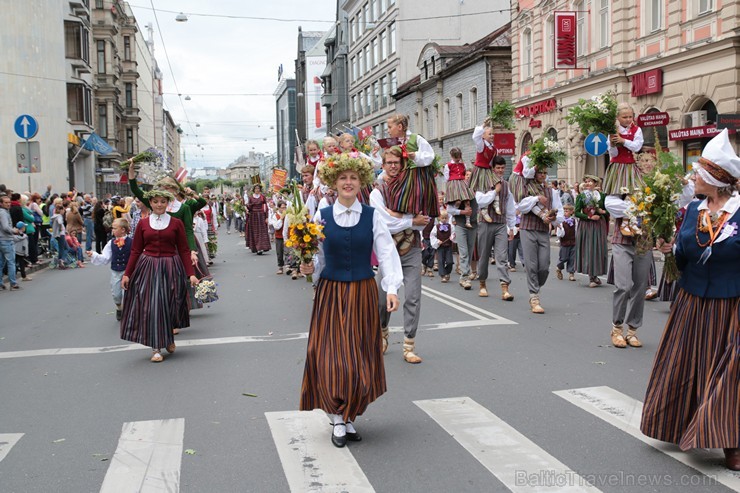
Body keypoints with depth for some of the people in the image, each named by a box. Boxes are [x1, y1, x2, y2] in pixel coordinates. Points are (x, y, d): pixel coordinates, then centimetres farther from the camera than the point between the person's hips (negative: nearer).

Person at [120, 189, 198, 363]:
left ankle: (169, 338, 32)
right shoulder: (143, 223, 5)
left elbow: (184, 250, 1)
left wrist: (191, 274, -5)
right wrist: (127, 273, 1)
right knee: (151, 306, -2)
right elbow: (135, 251, 6)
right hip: (147, 269, 1)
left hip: (170, 268, -1)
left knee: (168, 306, 5)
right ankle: (156, 348, 6)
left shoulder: (176, 223, 1)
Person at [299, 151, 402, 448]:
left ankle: (349, 417, 24)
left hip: (363, 294, 0)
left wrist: (391, 288, -14)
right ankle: (337, 419, 15)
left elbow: (386, 252, -4)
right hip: (330, 293, 0)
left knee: (360, 359, 6)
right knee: (332, 358, -2)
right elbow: (317, 258, 7)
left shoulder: (372, 216, 0)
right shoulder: (322, 216, 2)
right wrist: (309, 268, -14)